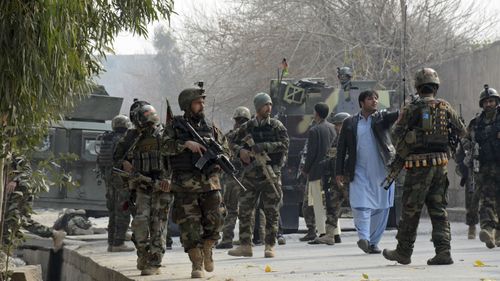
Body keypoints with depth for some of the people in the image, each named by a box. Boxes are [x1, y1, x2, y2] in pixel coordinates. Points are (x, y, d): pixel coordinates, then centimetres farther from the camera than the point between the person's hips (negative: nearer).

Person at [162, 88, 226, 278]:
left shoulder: (210, 127, 13)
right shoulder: (175, 126, 3)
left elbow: (226, 150, 17)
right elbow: (166, 146, -12)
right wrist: (186, 143, -23)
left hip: (210, 183, 3)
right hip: (185, 185, -3)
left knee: (215, 220, -2)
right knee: (190, 226, -4)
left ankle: (207, 251, 24)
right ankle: (197, 265, 4)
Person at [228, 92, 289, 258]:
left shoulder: (276, 126, 3)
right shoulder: (246, 128, 9)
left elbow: (284, 144, -9)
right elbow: (234, 144, 14)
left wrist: (264, 147, -19)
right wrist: (240, 151, -8)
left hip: (270, 175, -2)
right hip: (250, 175, 2)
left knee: (271, 213, 0)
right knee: (245, 212, 2)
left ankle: (270, 246, 5)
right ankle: (245, 246, 9)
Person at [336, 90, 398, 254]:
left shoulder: (382, 118, 9)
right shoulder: (350, 123, 9)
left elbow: (396, 116, -11)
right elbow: (341, 149, 10)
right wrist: (339, 172, 5)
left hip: (382, 171, 1)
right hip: (359, 171, -1)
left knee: (381, 208, 4)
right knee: (361, 205, -15)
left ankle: (373, 242, 13)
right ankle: (364, 237, -13)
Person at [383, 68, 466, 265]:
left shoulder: (412, 108, -5)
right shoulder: (445, 107, 6)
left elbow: (396, 133, -7)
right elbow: (461, 132, 14)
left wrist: (403, 155, 7)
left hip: (418, 165, -4)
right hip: (440, 163, 4)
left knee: (410, 210, 6)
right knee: (438, 210, 8)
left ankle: (403, 252, 15)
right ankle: (443, 252, -1)